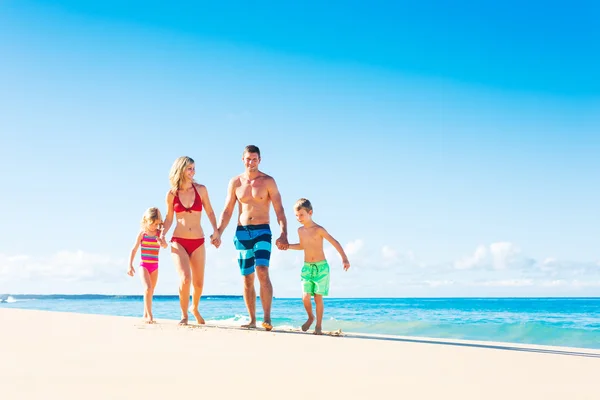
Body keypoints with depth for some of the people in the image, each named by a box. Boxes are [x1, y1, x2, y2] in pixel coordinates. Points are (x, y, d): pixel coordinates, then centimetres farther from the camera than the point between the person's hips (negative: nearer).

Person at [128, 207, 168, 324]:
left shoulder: (159, 233, -1)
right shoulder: (142, 233, -5)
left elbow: (165, 245, -17)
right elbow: (134, 249, -3)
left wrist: (162, 243, -42)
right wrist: (130, 265, -9)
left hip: (155, 266, 3)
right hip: (144, 265, -3)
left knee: (151, 292, 13)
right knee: (148, 288, -21)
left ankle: (145, 315, 27)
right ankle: (150, 316, -22)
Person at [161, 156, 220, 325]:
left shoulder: (201, 189, 1)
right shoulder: (171, 194, 0)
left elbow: (210, 212, 8)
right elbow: (169, 218, 9)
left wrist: (215, 230, -5)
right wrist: (163, 234, -6)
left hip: (198, 242, 2)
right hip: (178, 241, -2)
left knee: (198, 283, 8)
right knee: (185, 279, -20)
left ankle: (195, 308, 39)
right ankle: (184, 315, -2)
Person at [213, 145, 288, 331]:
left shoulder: (268, 181, -1)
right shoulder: (235, 182, 7)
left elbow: (279, 210, -5)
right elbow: (227, 212, 9)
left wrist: (283, 234, -19)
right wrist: (218, 233, -4)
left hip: (262, 231, -3)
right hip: (242, 232, 3)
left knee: (262, 272, -21)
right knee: (247, 279, 6)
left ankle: (267, 318, -21)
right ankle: (252, 319, 14)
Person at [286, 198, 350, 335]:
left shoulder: (319, 230, -11)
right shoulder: (300, 230, 7)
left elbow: (335, 242, -13)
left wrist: (344, 258, -22)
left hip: (321, 267, -4)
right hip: (307, 267, 4)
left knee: (318, 298, -4)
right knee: (305, 297, -6)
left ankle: (318, 326, 9)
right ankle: (310, 317, 22)